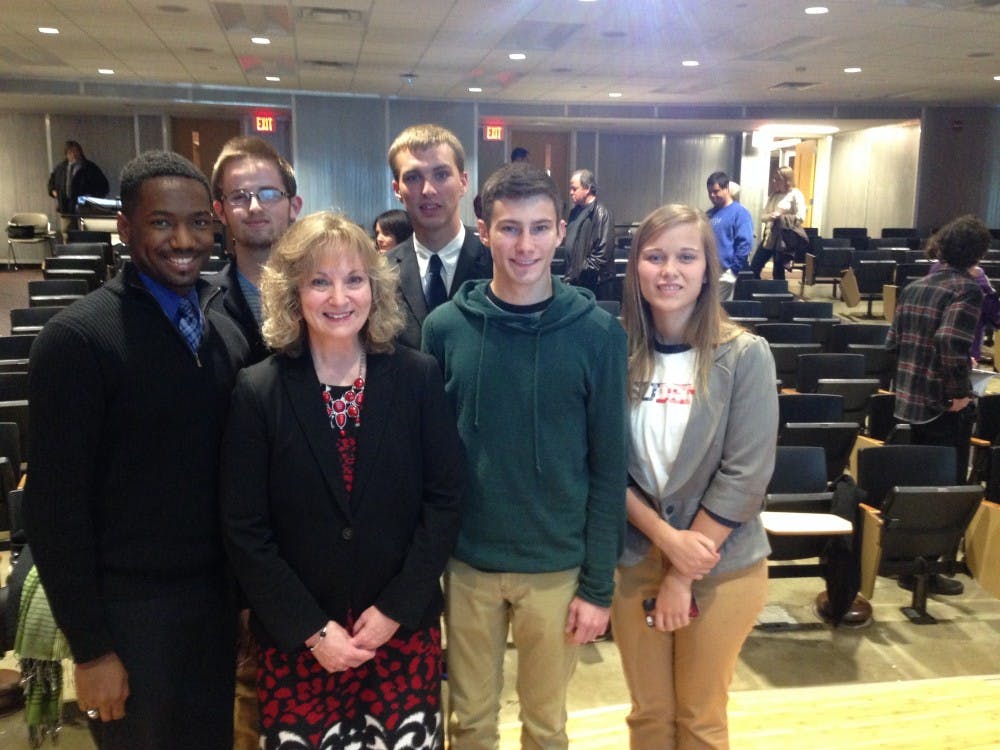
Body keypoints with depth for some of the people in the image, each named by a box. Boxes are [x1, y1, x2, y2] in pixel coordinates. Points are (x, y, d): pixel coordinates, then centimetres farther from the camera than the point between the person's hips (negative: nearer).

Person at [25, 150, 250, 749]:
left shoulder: (227, 332, 4)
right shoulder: (78, 338, -14)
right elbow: (55, 506, -14)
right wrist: (90, 648, -12)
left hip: (217, 595, 5)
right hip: (129, 608, -5)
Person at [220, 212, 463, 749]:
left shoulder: (418, 377, -3)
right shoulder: (258, 391, -6)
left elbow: (445, 498, -3)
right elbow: (244, 531, -5)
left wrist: (396, 610, -8)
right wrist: (312, 630, -9)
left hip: (405, 630, 1)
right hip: (296, 643, 0)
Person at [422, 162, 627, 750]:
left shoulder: (598, 332, -8)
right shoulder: (446, 327, -6)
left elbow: (608, 468, -5)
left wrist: (598, 584, -6)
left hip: (559, 568, 0)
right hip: (467, 563, 1)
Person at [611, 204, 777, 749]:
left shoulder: (744, 355, -11)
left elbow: (744, 475, -13)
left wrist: (682, 578, -13)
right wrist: (666, 538, -15)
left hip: (722, 566, -2)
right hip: (636, 561, 2)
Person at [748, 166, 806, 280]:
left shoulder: (795, 195, -5)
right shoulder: (773, 195, 15)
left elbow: (800, 217, -14)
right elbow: (763, 216, 10)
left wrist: (780, 216, -14)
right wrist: (769, 216, -12)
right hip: (768, 237, 7)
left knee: (778, 273, 2)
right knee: (753, 268, 4)